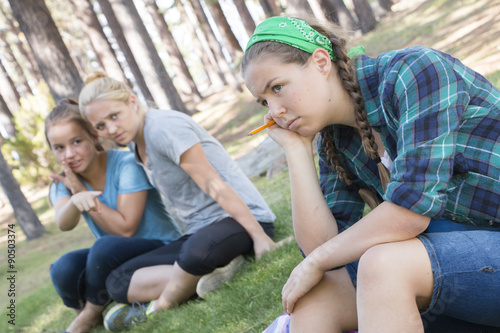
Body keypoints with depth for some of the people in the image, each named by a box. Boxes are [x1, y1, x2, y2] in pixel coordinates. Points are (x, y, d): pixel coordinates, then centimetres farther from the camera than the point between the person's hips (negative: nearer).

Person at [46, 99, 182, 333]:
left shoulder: (126, 164, -18)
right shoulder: (63, 183, -2)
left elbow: (125, 229, -21)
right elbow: (64, 224, -24)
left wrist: (81, 191, -21)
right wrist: (76, 200, -47)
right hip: (114, 261, 5)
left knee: (105, 247, -35)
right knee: (64, 268, -27)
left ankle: (91, 313, -8)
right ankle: (83, 313, 3)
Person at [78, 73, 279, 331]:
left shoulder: (163, 127, -17)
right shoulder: (135, 142, 11)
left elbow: (214, 185, -20)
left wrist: (260, 237, -21)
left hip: (243, 218, -8)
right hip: (201, 230, 8)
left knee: (199, 248, -43)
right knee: (118, 281, -7)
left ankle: (157, 309, -14)